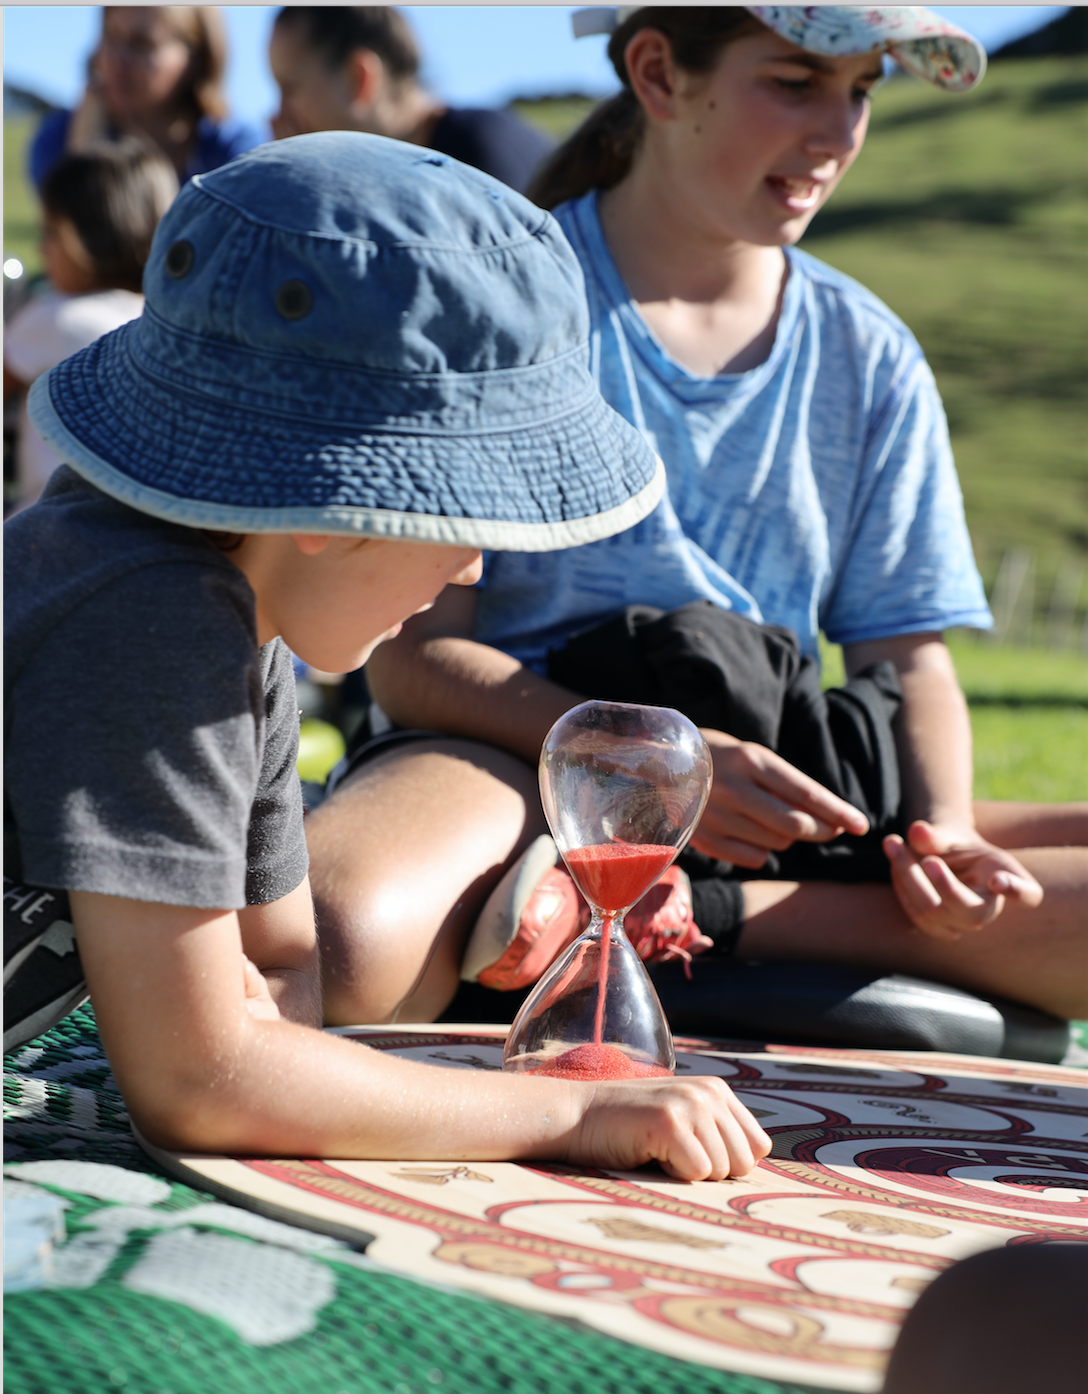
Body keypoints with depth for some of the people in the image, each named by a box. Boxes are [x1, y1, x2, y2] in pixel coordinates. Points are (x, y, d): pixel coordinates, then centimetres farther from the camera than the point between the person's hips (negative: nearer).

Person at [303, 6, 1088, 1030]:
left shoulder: (869, 358, 12)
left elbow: (906, 654, 11)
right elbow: (412, 657, -7)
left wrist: (941, 829, -11)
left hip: (768, 806, 5)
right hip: (510, 768, -5)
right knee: (333, 937, -40)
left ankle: (699, 915, -23)